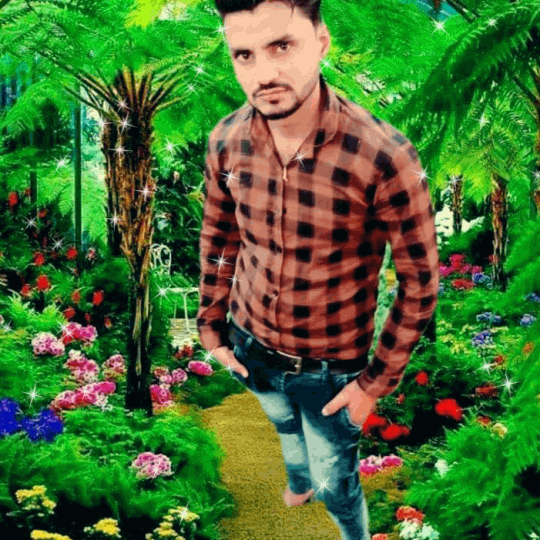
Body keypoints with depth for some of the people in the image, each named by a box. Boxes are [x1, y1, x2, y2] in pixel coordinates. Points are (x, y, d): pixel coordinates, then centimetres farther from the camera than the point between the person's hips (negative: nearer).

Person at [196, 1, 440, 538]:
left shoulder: (383, 157, -31)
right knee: (287, 430, 34)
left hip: (332, 368, -4)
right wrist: (210, 325, 7)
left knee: (336, 485, 18)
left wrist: (377, 381, -14)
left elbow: (419, 281, -18)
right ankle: (299, 482, 67)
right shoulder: (226, 140, -17)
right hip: (251, 348, 4)